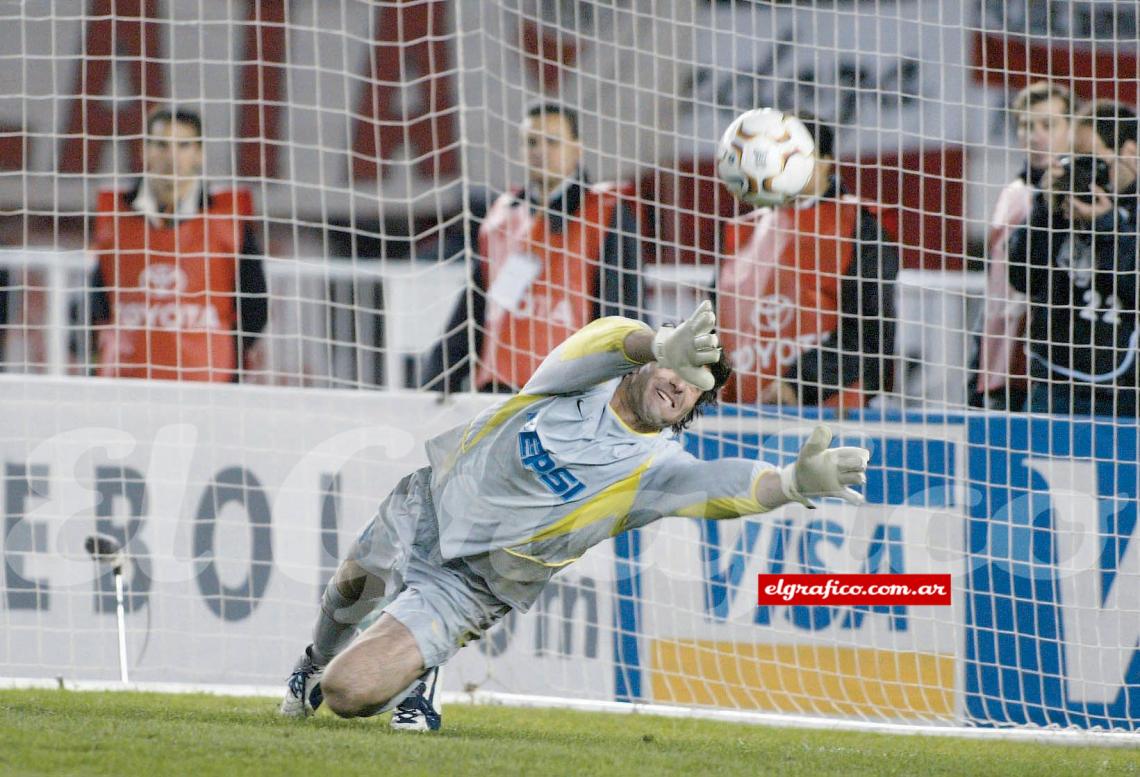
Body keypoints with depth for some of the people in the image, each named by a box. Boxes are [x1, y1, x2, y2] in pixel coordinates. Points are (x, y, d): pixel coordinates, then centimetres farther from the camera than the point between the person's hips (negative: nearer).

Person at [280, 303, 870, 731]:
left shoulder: (654, 469, -21)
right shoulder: (584, 376, -16)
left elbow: (718, 485, -42)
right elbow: (606, 340, -39)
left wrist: (794, 482, -63)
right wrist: (663, 346, -63)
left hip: (468, 585, -3)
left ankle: (416, 681, 17)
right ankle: (318, 659, 63)